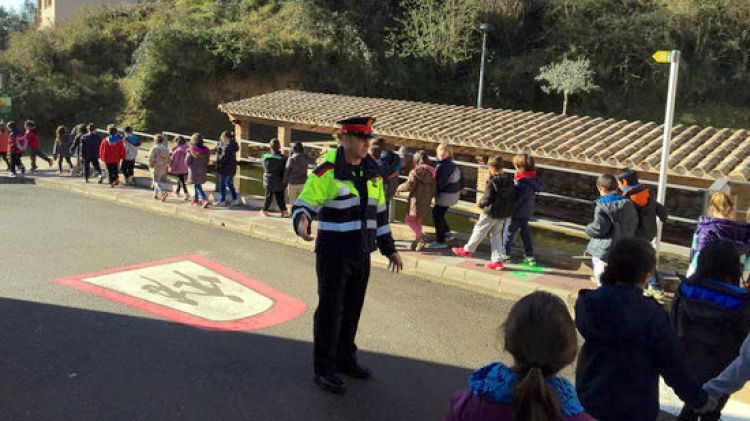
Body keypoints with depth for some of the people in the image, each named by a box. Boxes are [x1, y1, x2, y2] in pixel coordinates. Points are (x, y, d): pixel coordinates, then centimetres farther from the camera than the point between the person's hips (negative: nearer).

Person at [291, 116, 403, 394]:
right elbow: (304, 205, -15)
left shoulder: (372, 172, 7)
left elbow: (380, 213, 15)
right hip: (333, 254, -6)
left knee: (352, 309, 15)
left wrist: (389, 249, 15)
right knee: (330, 311, 1)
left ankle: (345, 359, 31)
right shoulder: (326, 172, -13)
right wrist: (301, 223, -38)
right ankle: (324, 370, 14)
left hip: (361, 255, 6)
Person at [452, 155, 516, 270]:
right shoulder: (510, 181, 0)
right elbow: (513, 197, 6)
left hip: (491, 213, -7)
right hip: (504, 213, 7)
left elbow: (487, 198, -20)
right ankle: (497, 260, 12)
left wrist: (481, 204, 0)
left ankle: (468, 250, 28)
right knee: (496, 235, 14)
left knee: (479, 230, 11)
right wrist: (509, 210, 15)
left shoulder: (493, 182, -20)